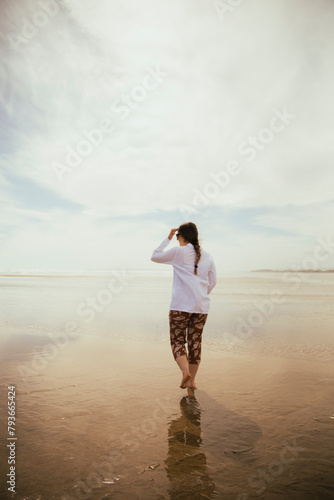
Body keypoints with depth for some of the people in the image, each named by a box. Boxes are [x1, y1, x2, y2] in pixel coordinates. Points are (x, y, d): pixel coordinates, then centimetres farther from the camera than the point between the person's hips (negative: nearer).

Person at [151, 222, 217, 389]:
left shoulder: (178, 252, -3)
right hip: (202, 306, 5)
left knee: (177, 340, 4)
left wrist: (168, 238, 14)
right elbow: (212, 282, 13)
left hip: (181, 305, -5)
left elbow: (155, 256, 9)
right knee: (195, 341, 12)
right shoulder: (207, 256, 11)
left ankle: (185, 372, -17)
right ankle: (191, 380, 18)